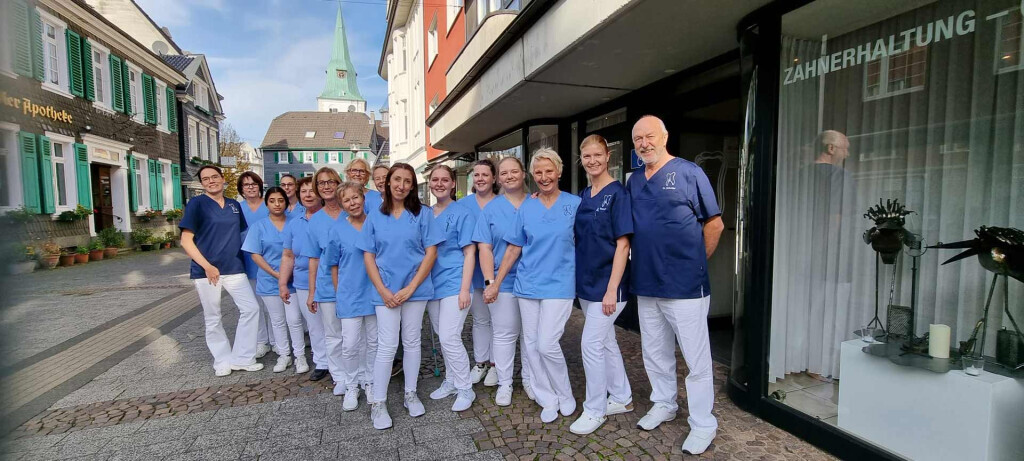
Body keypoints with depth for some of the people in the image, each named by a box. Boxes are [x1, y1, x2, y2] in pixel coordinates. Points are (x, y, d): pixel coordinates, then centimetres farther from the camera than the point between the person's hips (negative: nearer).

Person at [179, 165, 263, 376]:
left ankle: (241, 358, 10)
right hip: (206, 271, -3)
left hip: (234, 268, 4)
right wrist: (207, 266, -16)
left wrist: (241, 258, 10)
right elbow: (186, 240, -7)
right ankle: (222, 360, 23)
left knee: (251, 308, -3)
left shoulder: (234, 205, 10)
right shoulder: (196, 203, -3)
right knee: (212, 318, 7)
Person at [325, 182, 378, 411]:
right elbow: (334, 266, 5)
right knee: (350, 344, -1)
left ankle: (370, 383, 30)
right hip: (350, 295, -1)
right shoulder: (338, 230, -2)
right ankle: (352, 386, 21)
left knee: (373, 342, 11)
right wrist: (339, 294, 4)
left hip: (374, 292, 1)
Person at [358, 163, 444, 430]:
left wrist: (410, 288, -10)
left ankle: (410, 394, 28)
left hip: (415, 288, 0)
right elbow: (368, 257, 3)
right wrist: (383, 291, -9)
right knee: (387, 346, 1)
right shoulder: (375, 217, 4)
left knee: (412, 342, 11)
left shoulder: (422, 215, 0)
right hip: (386, 292, 0)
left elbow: (431, 253, -4)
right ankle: (378, 403, 15)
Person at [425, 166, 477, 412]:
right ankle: (450, 381, 32)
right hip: (432, 285, 6)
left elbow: (469, 253, -8)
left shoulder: (462, 213, -6)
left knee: (449, 337, -9)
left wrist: (465, 289, -14)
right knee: (442, 336, 15)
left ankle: (465, 389, 9)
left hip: (454, 284, -6)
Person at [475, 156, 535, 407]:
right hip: (503, 283, -1)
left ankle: (530, 379, 30)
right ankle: (504, 384, 23)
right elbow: (484, 248, -3)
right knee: (504, 335, 8)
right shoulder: (491, 209, 2)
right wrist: (490, 281, -13)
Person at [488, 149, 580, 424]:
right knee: (532, 344, 7)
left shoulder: (574, 204, -2)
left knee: (547, 344, -9)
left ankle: (565, 395, 18)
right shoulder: (526, 208, 5)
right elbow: (514, 248, 7)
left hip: (559, 284, -3)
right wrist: (495, 283, 5)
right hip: (527, 284, 4)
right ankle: (547, 399, 25)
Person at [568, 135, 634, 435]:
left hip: (606, 283, -7)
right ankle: (622, 398, 34)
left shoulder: (617, 194, -11)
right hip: (586, 282, 7)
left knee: (591, 344, -4)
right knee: (606, 341, 17)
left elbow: (622, 244, -16)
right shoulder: (583, 196, 9)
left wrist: (612, 289, -20)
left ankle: (595, 409, 15)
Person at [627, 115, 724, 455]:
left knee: (696, 358, 5)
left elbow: (714, 224, -4)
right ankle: (664, 404, 38)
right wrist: (645, 262, 9)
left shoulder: (689, 172, -6)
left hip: (685, 285, -5)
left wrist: (695, 262, 2)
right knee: (654, 353, 18)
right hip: (645, 284, 6)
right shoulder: (633, 182, 9)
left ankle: (703, 424, 21)